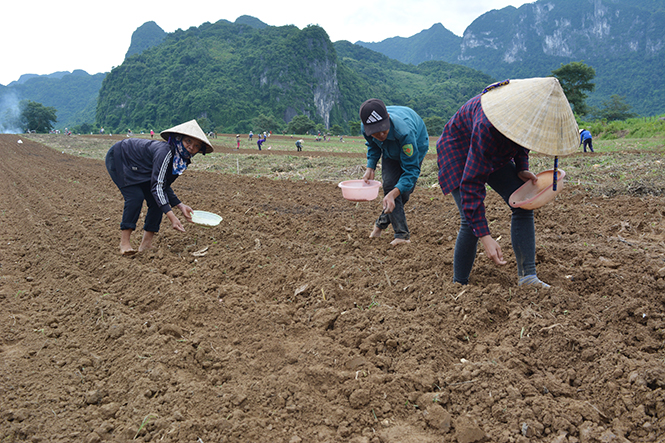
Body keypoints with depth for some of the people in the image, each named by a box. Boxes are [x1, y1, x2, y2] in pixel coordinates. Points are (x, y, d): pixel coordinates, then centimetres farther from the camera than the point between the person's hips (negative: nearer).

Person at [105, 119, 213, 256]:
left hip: (138, 169, 9)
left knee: (157, 202, -2)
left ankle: (146, 244, 4)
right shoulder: (165, 152, -36)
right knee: (136, 197, -24)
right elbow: (156, 186, -40)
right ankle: (124, 242, -14)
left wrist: (180, 205, -12)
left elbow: (164, 186, 0)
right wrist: (171, 216, -46)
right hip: (118, 158, -9)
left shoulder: (182, 160, -9)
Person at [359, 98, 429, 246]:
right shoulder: (366, 128, -31)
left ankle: (383, 221, 18)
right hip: (390, 150, 3)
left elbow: (411, 169, -43)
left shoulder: (404, 131, -48)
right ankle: (402, 234, -3)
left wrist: (394, 193, -55)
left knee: (405, 188, -5)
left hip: (415, 146, -3)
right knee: (389, 185, -11)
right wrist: (370, 168, -19)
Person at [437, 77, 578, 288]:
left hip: (494, 154, 7)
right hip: (458, 150, -7)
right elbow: (472, 183, -41)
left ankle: (527, 275, -5)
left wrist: (522, 169, -9)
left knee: (523, 204, -6)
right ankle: (458, 285, -3)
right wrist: (485, 237, -43)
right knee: (471, 221, -19)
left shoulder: (529, 110, -20)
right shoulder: (487, 127, -42)